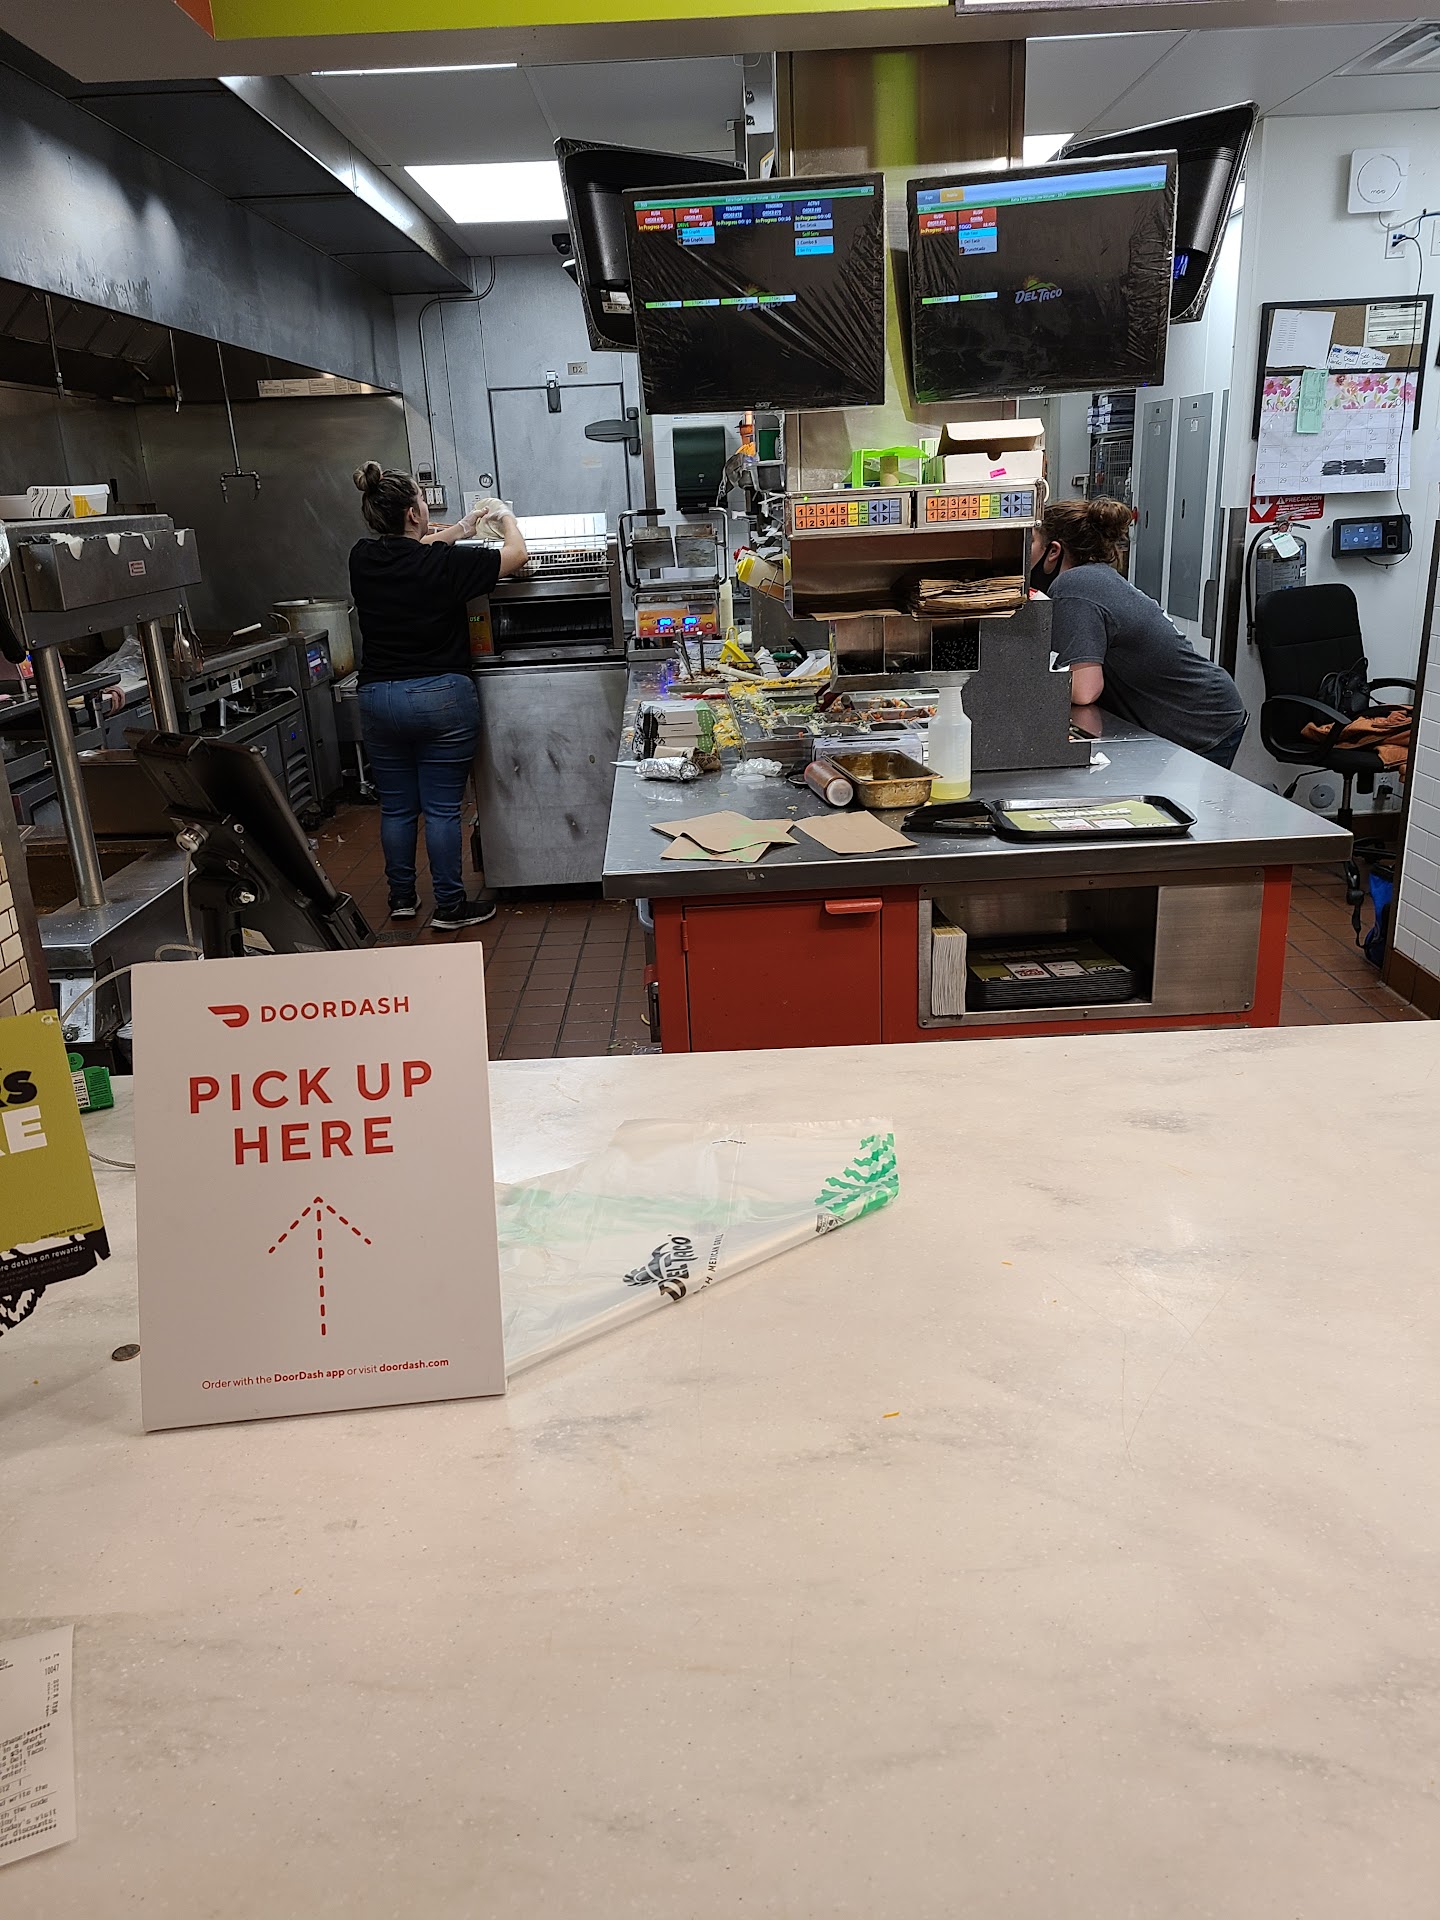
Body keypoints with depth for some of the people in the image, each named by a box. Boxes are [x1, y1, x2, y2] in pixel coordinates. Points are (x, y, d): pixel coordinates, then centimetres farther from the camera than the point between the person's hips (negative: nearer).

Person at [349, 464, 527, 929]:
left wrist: (462, 528, 27)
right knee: (442, 808, 3)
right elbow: (516, 554, -2)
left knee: (396, 807, 15)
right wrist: (504, 516, 17)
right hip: (442, 697, -4)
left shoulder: (362, 559, -1)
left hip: (378, 697, 5)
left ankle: (401, 897, 27)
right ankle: (450, 906, 11)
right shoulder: (444, 563, -14)